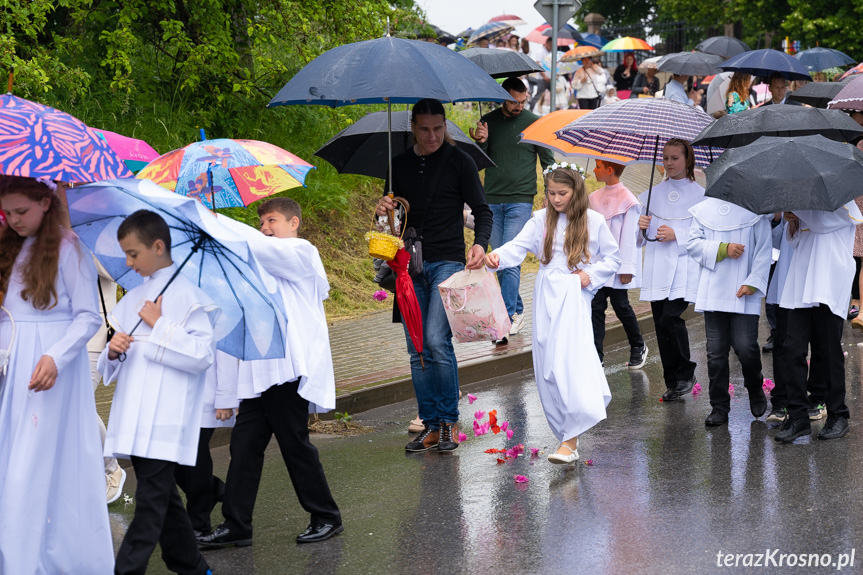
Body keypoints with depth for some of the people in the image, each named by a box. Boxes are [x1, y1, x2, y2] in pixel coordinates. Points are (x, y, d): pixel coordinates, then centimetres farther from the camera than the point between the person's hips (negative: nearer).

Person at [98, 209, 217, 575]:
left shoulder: (186, 295, -5)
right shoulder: (132, 299, 16)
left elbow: (203, 354, -13)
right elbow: (110, 367, 21)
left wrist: (160, 325, -12)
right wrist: (113, 352, -2)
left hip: (165, 419, -8)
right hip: (133, 418, 8)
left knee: (152, 497, -9)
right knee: (162, 496, 12)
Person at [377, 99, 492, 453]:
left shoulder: (459, 162, 0)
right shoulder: (400, 165, 12)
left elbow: (481, 209, -1)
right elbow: (393, 210, 22)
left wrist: (480, 244, -20)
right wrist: (383, 210, -3)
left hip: (448, 262, -4)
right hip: (411, 265, 5)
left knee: (437, 340, -16)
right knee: (417, 351, 4)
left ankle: (449, 422, -5)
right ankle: (430, 425, 11)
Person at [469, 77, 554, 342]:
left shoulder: (534, 123, 0)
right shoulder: (488, 121, 6)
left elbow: (548, 161, 7)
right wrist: (481, 142, -12)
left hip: (520, 200, -3)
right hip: (493, 200, 3)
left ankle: (507, 316, -11)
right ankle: (517, 311, 17)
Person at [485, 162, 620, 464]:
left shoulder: (593, 221, 3)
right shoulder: (541, 220, 6)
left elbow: (612, 258, 11)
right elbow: (519, 246, -6)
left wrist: (590, 274, -6)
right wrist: (497, 256, -26)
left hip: (575, 296, -4)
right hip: (546, 295, 4)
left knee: (569, 359, -15)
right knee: (547, 363, 3)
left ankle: (570, 441, -18)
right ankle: (561, 426, 18)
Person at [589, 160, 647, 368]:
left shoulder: (627, 200, -12)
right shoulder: (595, 197, 8)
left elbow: (629, 236, -13)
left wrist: (627, 268, -14)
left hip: (617, 266, -6)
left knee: (621, 306, 3)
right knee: (596, 306, 2)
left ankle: (638, 347, 23)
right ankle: (595, 353, 4)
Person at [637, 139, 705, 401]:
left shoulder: (699, 195, 2)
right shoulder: (652, 195, 15)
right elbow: (640, 240, 19)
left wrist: (677, 235, -13)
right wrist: (642, 227, -2)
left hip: (684, 268, -5)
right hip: (657, 269, 5)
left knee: (670, 317, -20)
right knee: (661, 324, 2)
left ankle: (685, 373, -1)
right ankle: (673, 382, 12)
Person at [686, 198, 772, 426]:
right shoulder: (703, 208, 10)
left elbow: (764, 247, -1)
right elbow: (693, 243, 5)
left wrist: (753, 282, -11)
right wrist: (722, 249, -10)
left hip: (744, 294, -3)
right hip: (713, 293, 3)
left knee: (745, 347, -8)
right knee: (716, 351, 3)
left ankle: (755, 389, 22)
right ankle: (719, 407, 13)